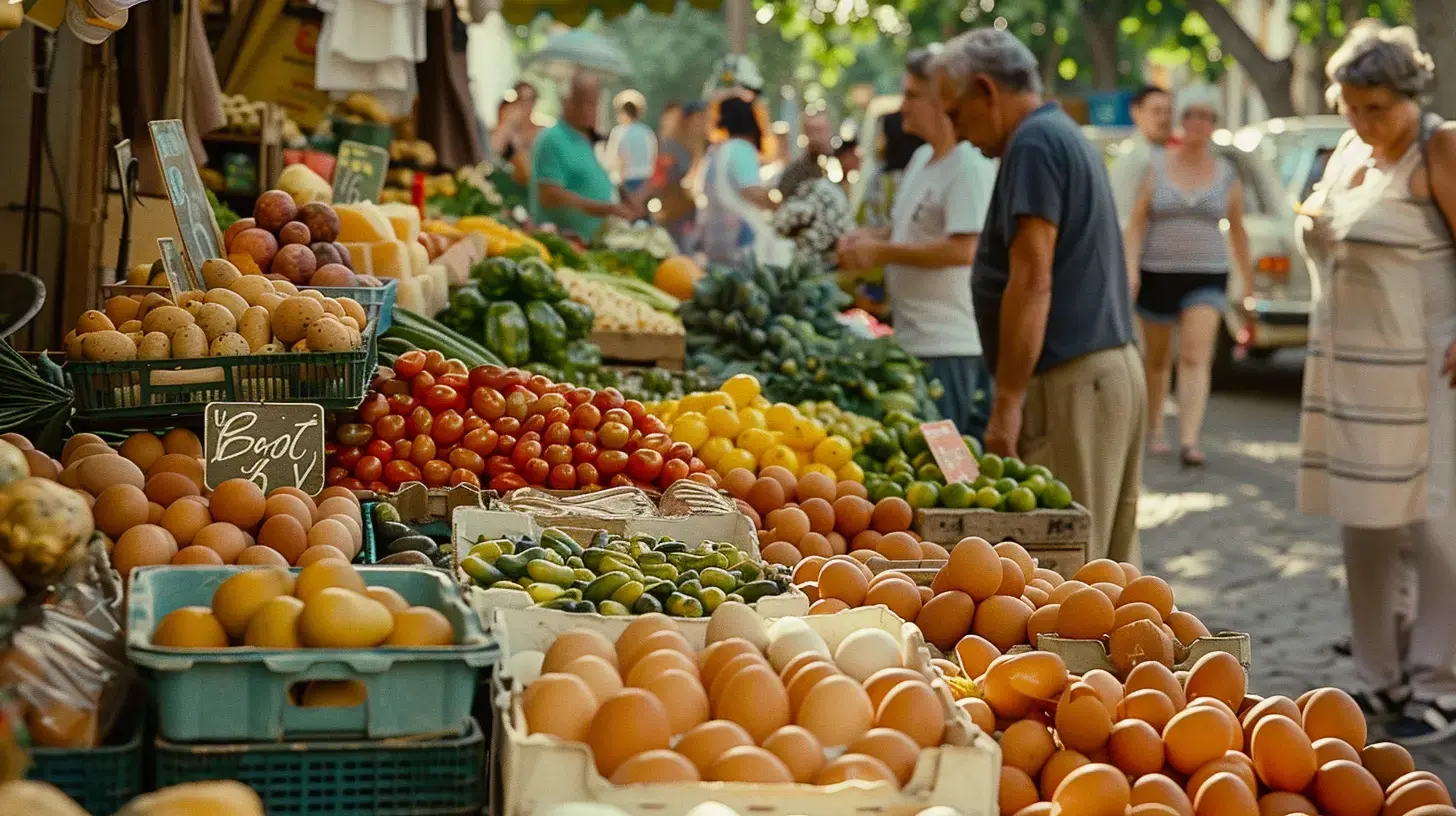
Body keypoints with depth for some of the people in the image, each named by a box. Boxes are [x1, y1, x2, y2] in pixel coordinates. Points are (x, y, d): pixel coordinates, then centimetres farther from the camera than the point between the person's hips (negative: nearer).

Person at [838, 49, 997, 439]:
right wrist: (868, 238, 6)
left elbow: (962, 249, -24)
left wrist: (881, 252, -17)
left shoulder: (970, 165, -15)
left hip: (949, 348, -9)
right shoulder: (922, 158, 15)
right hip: (913, 339, 9)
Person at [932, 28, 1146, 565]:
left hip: (1071, 383, -10)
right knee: (1109, 565, 12)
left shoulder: (1034, 144, -11)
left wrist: (1006, 404, -18)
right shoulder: (1069, 136, 19)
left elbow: (1032, 282, -19)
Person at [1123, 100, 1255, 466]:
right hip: (1157, 274, 0)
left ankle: (1189, 440, -20)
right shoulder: (1157, 165, 2)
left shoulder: (1226, 174, 5)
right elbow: (1137, 221, -2)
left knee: (1196, 358, -14)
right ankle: (1155, 431, 29)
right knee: (1157, 359, 12)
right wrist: (1131, 267, -14)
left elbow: (1237, 230, 12)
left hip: (1207, 276, 0)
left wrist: (1248, 279, 13)